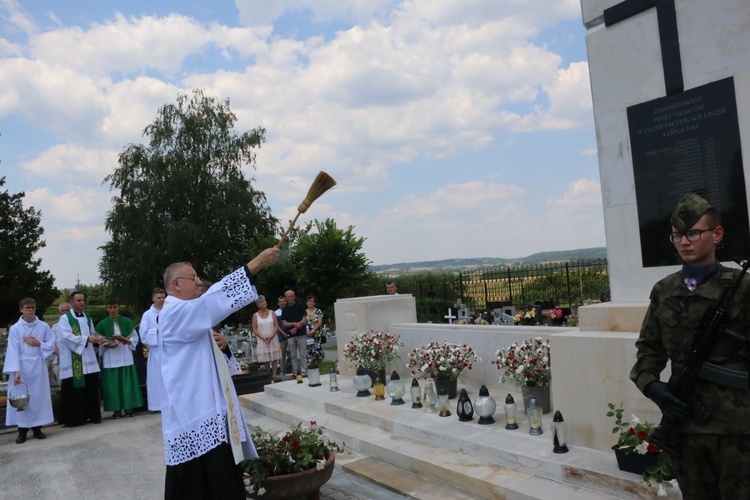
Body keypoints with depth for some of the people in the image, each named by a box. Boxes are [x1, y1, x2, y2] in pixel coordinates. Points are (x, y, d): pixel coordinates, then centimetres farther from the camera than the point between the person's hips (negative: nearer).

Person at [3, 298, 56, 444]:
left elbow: (52, 345, 6)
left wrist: (38, 344, -12)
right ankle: (22, 430, 11)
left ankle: (37, 428, 16)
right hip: (22, 367, -1)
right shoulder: (15, 329, -5)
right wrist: (16, 371, -17)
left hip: (38, 366, 2)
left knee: (39, 396, 5)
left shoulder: (44, 327, 1)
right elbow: (13, 351, -9)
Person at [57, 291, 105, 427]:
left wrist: (97, 339, -4)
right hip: (72, 361, -5)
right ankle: (73, 418, 6)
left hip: (88, 359, 5)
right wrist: (87, 339, -23)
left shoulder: (87, 317, 14)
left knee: (91, 388, 7)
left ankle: (93, 415, 16)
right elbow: (67, 336, -16)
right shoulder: (65, 318, -5)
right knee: (73, 390, -2)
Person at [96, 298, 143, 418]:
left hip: (126, 358, 0)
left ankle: (128, 408, 7)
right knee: (113, 384, -1)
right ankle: (116, 409, 6)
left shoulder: (127, 322, 5)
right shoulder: (102, 324, 4)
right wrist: (107, 345, -15)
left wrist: (126, 341, -13)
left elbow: (135, 338, 6)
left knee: (127, 383, 0)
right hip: (110, 359, 0)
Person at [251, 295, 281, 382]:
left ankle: (274, 376, 3)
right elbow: (254, 329, 0)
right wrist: (263, 337, -12)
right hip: (262, 340, -1)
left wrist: (271, 336, -12)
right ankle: (269, 377, 10)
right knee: (266, 360, 1)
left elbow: (276, 326, 1)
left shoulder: (272, 313, 4)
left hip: (273, 339, 1)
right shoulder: (255, 315, 2)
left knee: (274, 359, -1)